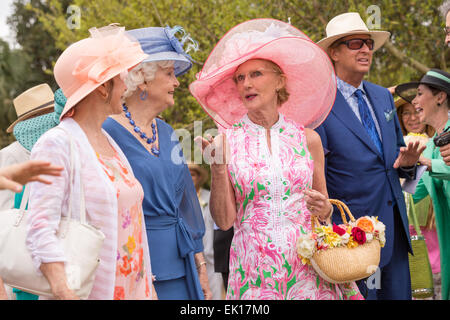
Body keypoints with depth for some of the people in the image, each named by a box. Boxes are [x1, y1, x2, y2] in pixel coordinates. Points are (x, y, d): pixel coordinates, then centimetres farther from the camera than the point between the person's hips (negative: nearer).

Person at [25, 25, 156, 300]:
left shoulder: (108, 142, 13)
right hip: (90, 291, -7)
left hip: (132, 289, 7)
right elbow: (40, 231, -20)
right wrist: (65, 292, -30)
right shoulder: (57, 144, -12)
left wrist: (149, 288, 13)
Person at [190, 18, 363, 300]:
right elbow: (225, 220, -3)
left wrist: (324, 209, -5)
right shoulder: (226, 141, 0)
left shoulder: (307, 139, 5)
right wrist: (217, 167, -13)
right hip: (254, 273, -1)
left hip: (307, 271, 1)